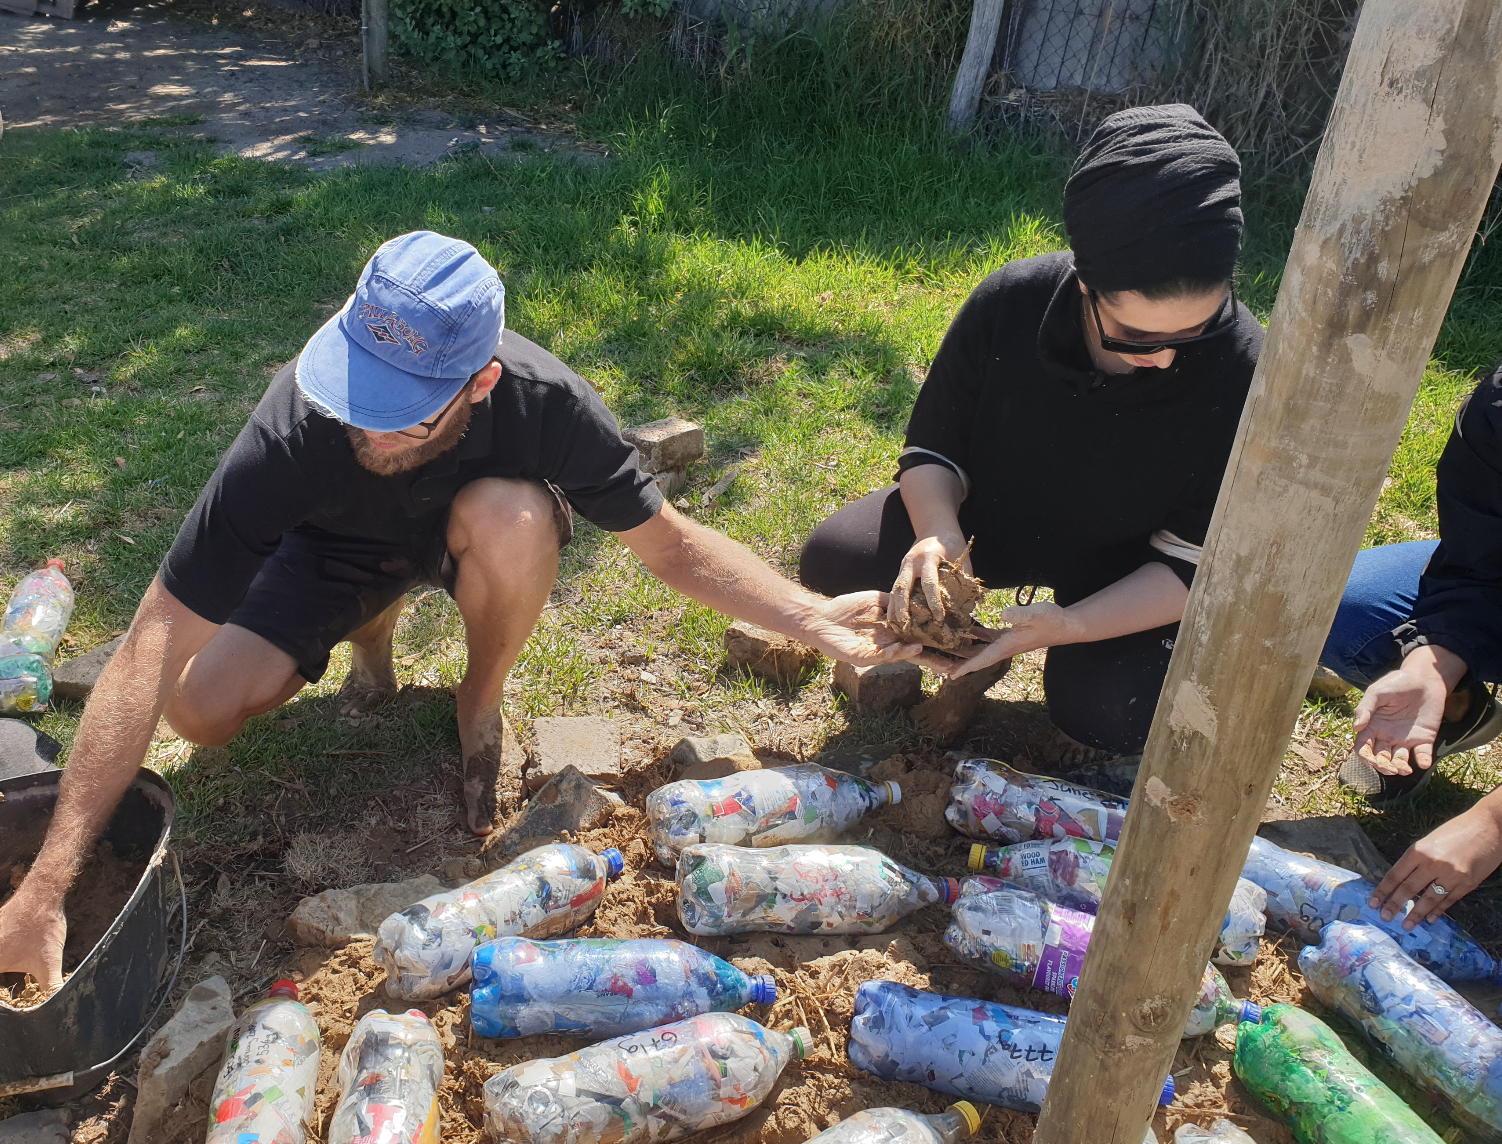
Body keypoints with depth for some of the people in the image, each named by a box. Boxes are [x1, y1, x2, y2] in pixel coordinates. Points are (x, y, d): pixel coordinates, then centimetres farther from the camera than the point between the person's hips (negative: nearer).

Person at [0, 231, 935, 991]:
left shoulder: (545, 403, -35)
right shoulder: (296, 431, -39)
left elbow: (671, 544, -20)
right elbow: (158, 645, -37)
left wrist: (812, 617, -34)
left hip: (465, 531, 0)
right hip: (337, 550, 0)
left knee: (514, 520, -37)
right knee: (200, 707, -23)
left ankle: (483, 711, -6)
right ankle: (373, 629, 9)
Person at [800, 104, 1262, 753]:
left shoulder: (1242, 372, -29)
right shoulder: (1009, 303, -24)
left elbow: (1197, 562, -22)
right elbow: (934, 446, -11)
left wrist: (1072, 625, -38)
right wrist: (938, 532, -34)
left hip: (1125, 571, -2)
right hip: (989, 514, 2)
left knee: (1111, 716, -29)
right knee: (834, 560, -19)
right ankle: (978, 658, 7)